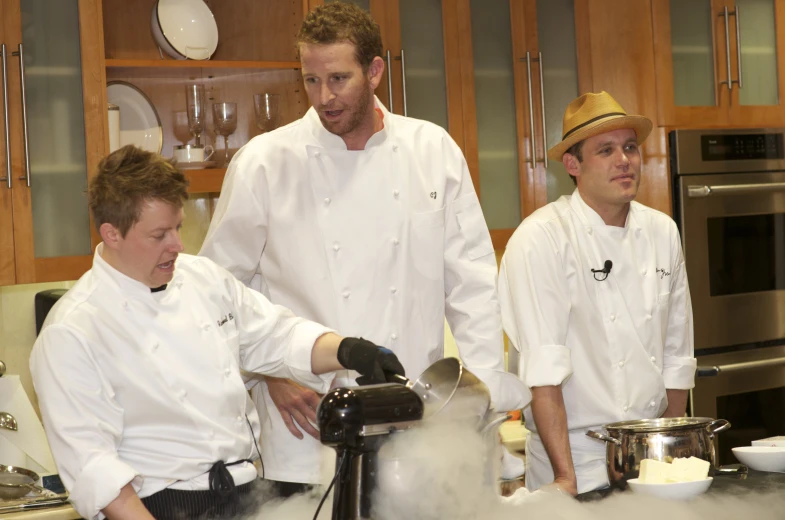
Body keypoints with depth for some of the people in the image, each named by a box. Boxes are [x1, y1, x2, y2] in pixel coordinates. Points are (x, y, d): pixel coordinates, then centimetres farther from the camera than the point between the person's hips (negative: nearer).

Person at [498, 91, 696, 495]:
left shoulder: (662, 233, 5)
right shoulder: (540, 240, -14)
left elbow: (677, 355, 10)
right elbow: (544, 371, -19)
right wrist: (566, 477, -22)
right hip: (578, 461, -5)